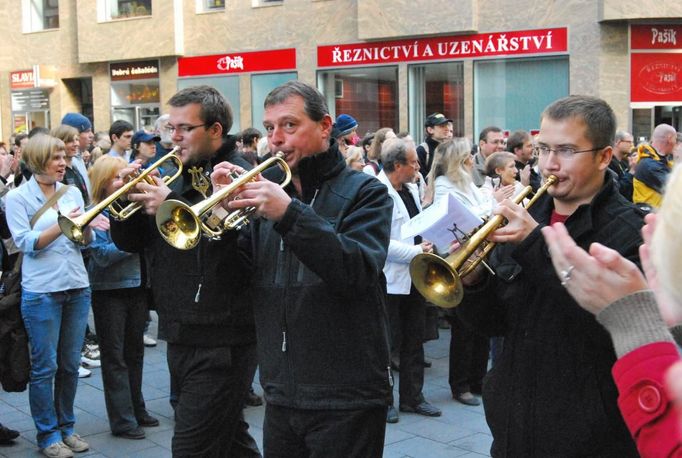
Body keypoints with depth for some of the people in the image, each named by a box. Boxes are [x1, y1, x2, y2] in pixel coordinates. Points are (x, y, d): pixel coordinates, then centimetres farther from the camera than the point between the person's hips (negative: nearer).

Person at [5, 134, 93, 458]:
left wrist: (85, 223, -12)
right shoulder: (18, 197, -3)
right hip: (41, 291, -4)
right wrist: (61, 225, -21)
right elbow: (26, 243, -12)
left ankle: (66, 426, 25)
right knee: (45, 367, 2)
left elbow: (86, 241, 9)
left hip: (77, 287, 4)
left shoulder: (72, 193, 10)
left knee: (70, 364, 11)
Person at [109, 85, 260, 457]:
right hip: (182, 338, 8)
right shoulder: (175, 177, 12)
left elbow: (237, 244, -29)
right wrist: (125, 201, -7)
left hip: (221, 342, -8)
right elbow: (130, 242, 12)